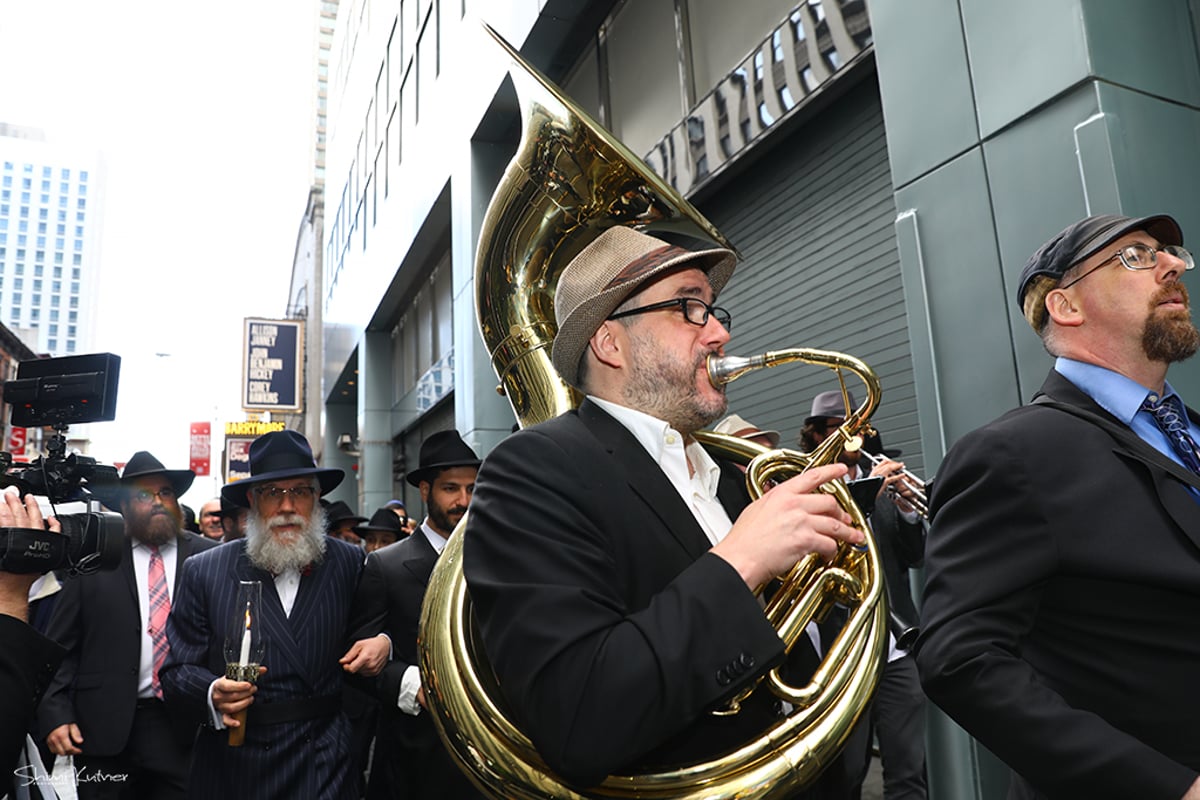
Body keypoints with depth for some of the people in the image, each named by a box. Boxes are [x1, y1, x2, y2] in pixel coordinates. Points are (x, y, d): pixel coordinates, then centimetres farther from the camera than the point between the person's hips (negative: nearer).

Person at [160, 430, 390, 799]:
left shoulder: (349, 564, -3)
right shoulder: (204, 572, -4)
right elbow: (176, 669, -2)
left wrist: (382, 642, -12)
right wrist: (212, 693, -21)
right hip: (233, 765, 0)